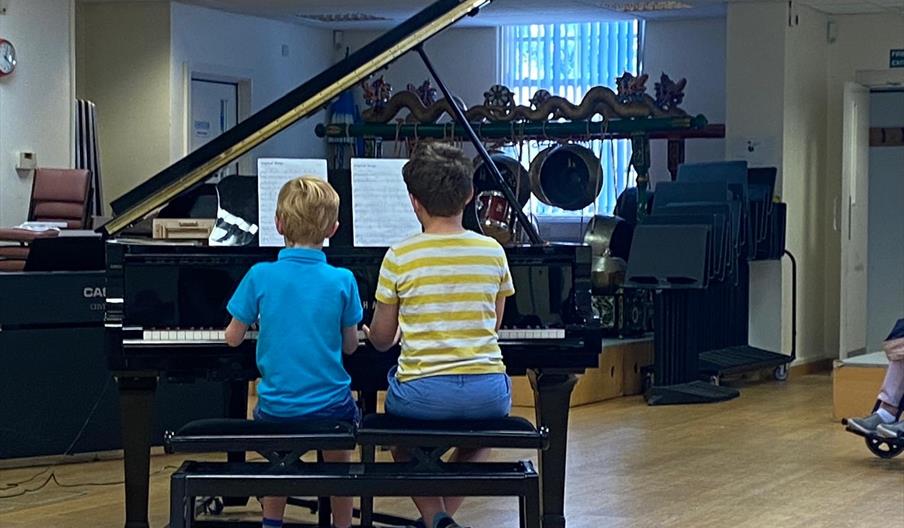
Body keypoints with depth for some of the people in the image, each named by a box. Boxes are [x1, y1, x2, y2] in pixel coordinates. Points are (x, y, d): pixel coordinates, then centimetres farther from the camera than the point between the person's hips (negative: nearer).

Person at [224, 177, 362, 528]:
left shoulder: (260, 276, -10)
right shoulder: (342, 281, -10)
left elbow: (233, 338, 0)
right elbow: (350, 345, 2)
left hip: (276, 409, 1)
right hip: (330, 406, 0)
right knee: (339, 458, 30)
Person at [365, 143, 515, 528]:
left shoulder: (399, 258, -5)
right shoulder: (493, 252, 2)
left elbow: (381, 339, 5)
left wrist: (370, 333, 29)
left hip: (424, 394, -2)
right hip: (488, 392, 2)